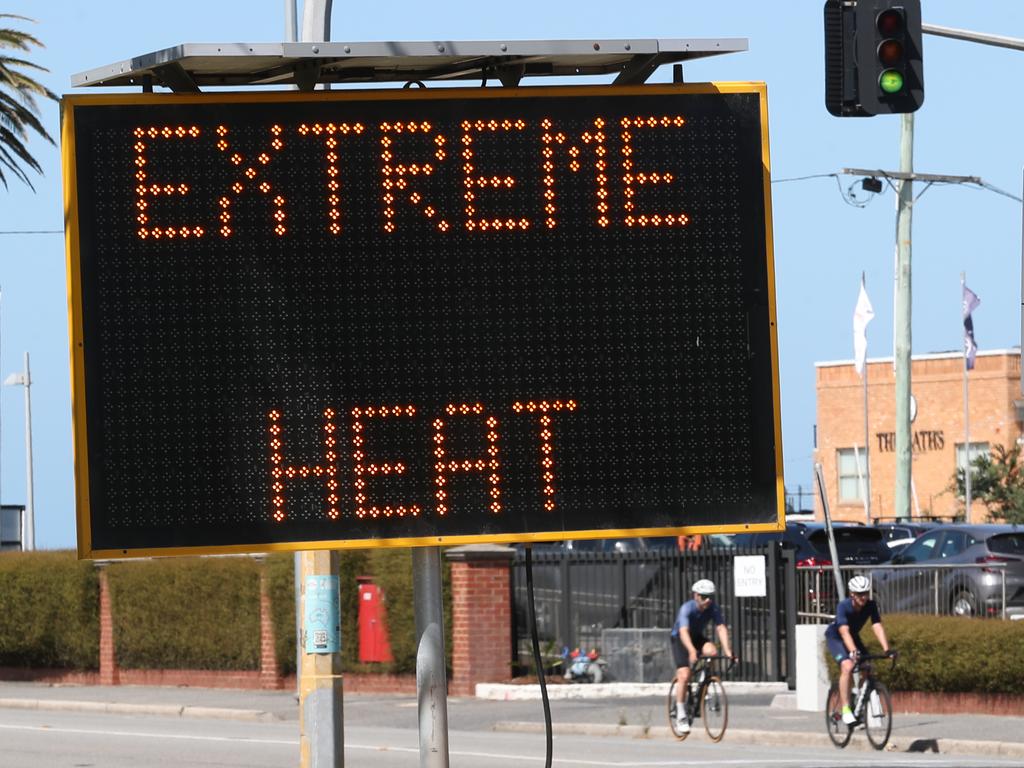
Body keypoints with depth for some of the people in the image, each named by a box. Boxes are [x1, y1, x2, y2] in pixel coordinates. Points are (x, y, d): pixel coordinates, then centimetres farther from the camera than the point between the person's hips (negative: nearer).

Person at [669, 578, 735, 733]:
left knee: (711, 651, -30)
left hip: (698, 637, 4)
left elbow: (721, 628, -28)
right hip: (679, 639, -4)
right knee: (684, 675, -18)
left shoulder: (713, 609, -19)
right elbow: (684, 632, -42)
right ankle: (680, 716, -9)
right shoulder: (687, 608, -30)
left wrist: (727, 650, -44)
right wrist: (692, 651, -58)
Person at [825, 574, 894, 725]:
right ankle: (846, 709, -26)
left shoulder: (871, 605, -20)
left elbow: (878, 627, -28)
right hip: (835, 637, -5)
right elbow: (844, 632, -42)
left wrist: (886, 650, -41)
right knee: (847, 666, -28)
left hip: (854, 637, 5)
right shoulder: (843, 606, -32)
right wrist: (853, 651, -56)